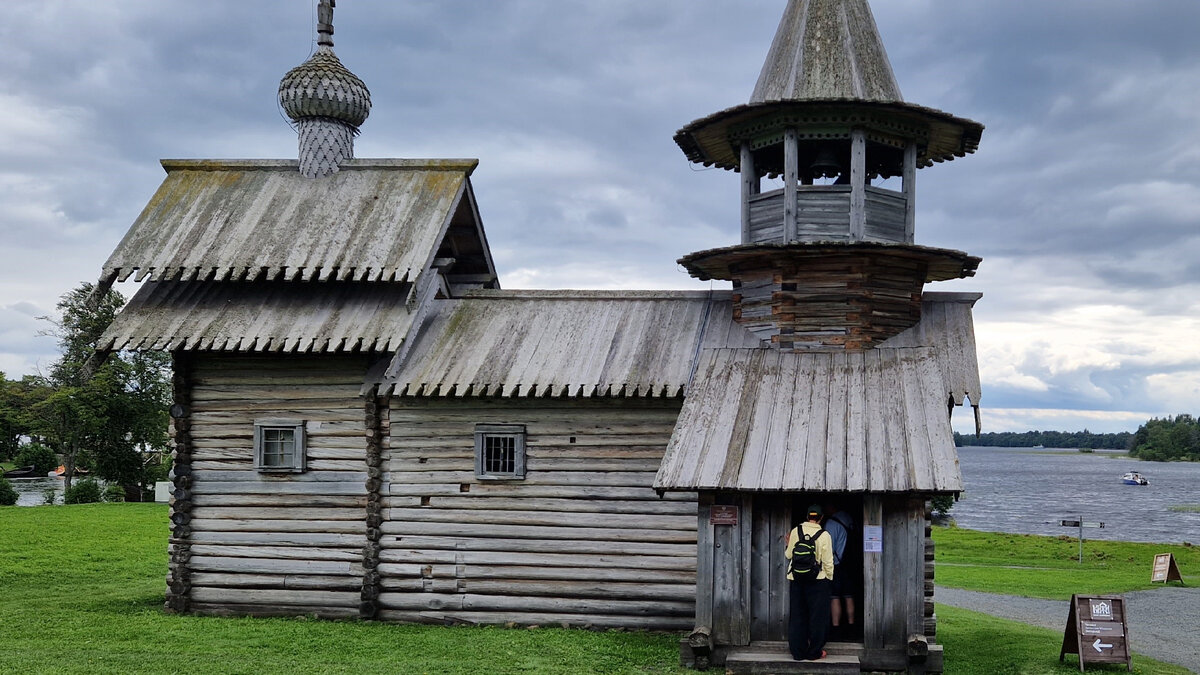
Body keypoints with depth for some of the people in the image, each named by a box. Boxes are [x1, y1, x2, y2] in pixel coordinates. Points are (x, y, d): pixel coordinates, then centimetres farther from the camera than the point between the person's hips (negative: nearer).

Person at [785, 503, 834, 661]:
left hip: (796, 579, 3)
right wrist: (829, 577, 8)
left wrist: (788, 544, 24)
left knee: (797, 616, 10)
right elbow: (828, 562, -8)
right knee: (816, 617, 8)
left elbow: (789, 555, 4)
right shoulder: (824, 535, -10)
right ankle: (814, 652, 13)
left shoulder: (796, 531, -3)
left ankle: (798, 651, 15)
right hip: (818, 580, -3)